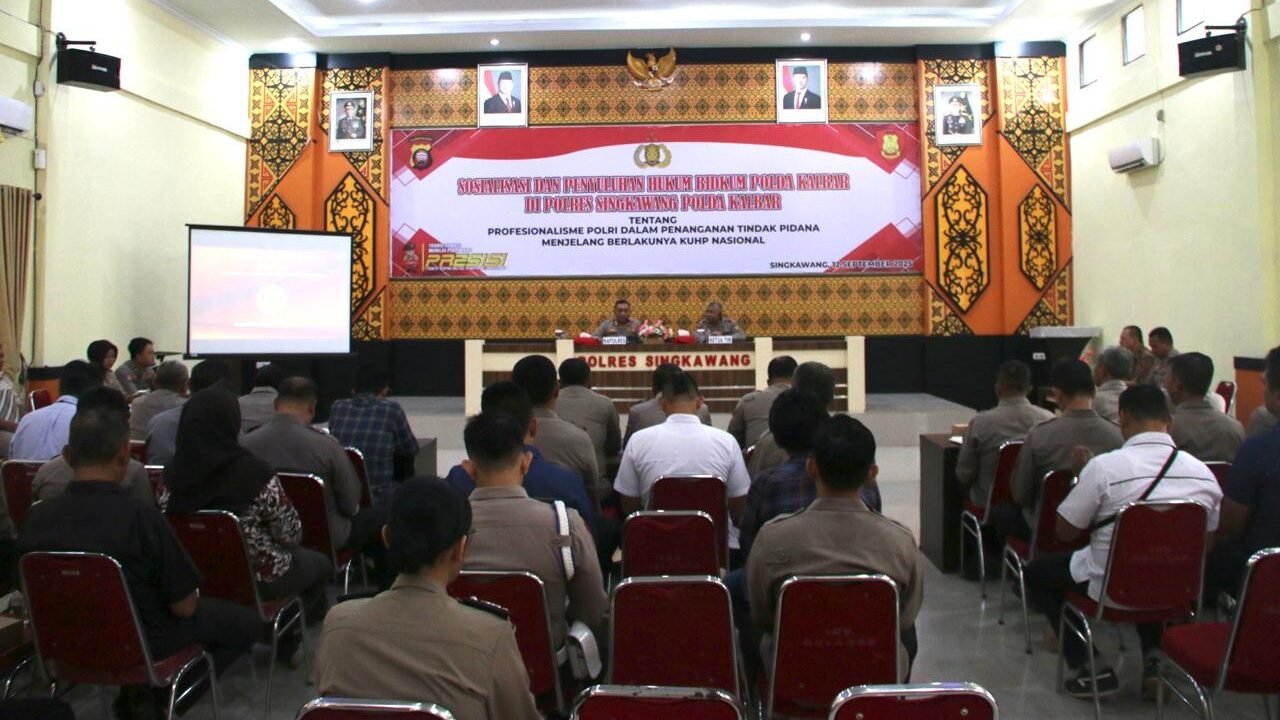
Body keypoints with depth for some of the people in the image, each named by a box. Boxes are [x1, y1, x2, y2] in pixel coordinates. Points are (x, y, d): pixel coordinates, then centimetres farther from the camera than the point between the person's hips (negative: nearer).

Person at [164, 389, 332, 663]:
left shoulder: (173, 473, -12)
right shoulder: (254, 473, -27)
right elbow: (291, 534, -19)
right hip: (258, 577, -5)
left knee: (300, 558, 30)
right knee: (320, 564, 25)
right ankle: (286, 640, 33)